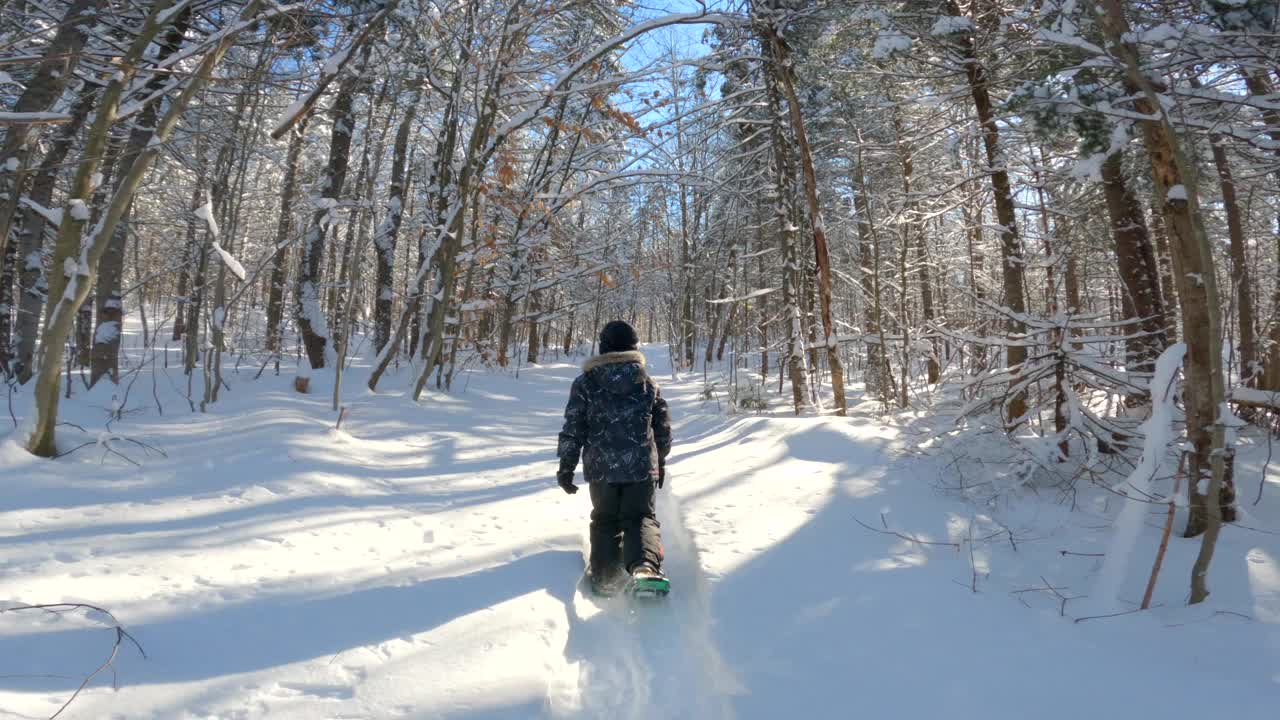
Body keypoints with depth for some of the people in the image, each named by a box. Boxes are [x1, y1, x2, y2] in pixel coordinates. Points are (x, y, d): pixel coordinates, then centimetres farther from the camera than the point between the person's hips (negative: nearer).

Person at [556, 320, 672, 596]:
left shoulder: (585, 382, -2)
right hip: (642, 467, 1)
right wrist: (660, 462, 24)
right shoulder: (648, 383, 6)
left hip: (601, 467, 0)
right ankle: (644, 567, -20)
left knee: (605, 520, 17)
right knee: (641, 517, 6)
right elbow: (663, 428, 11)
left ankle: (605, 576, 6)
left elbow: (573, 428, -3)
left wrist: (566, 467, 4)